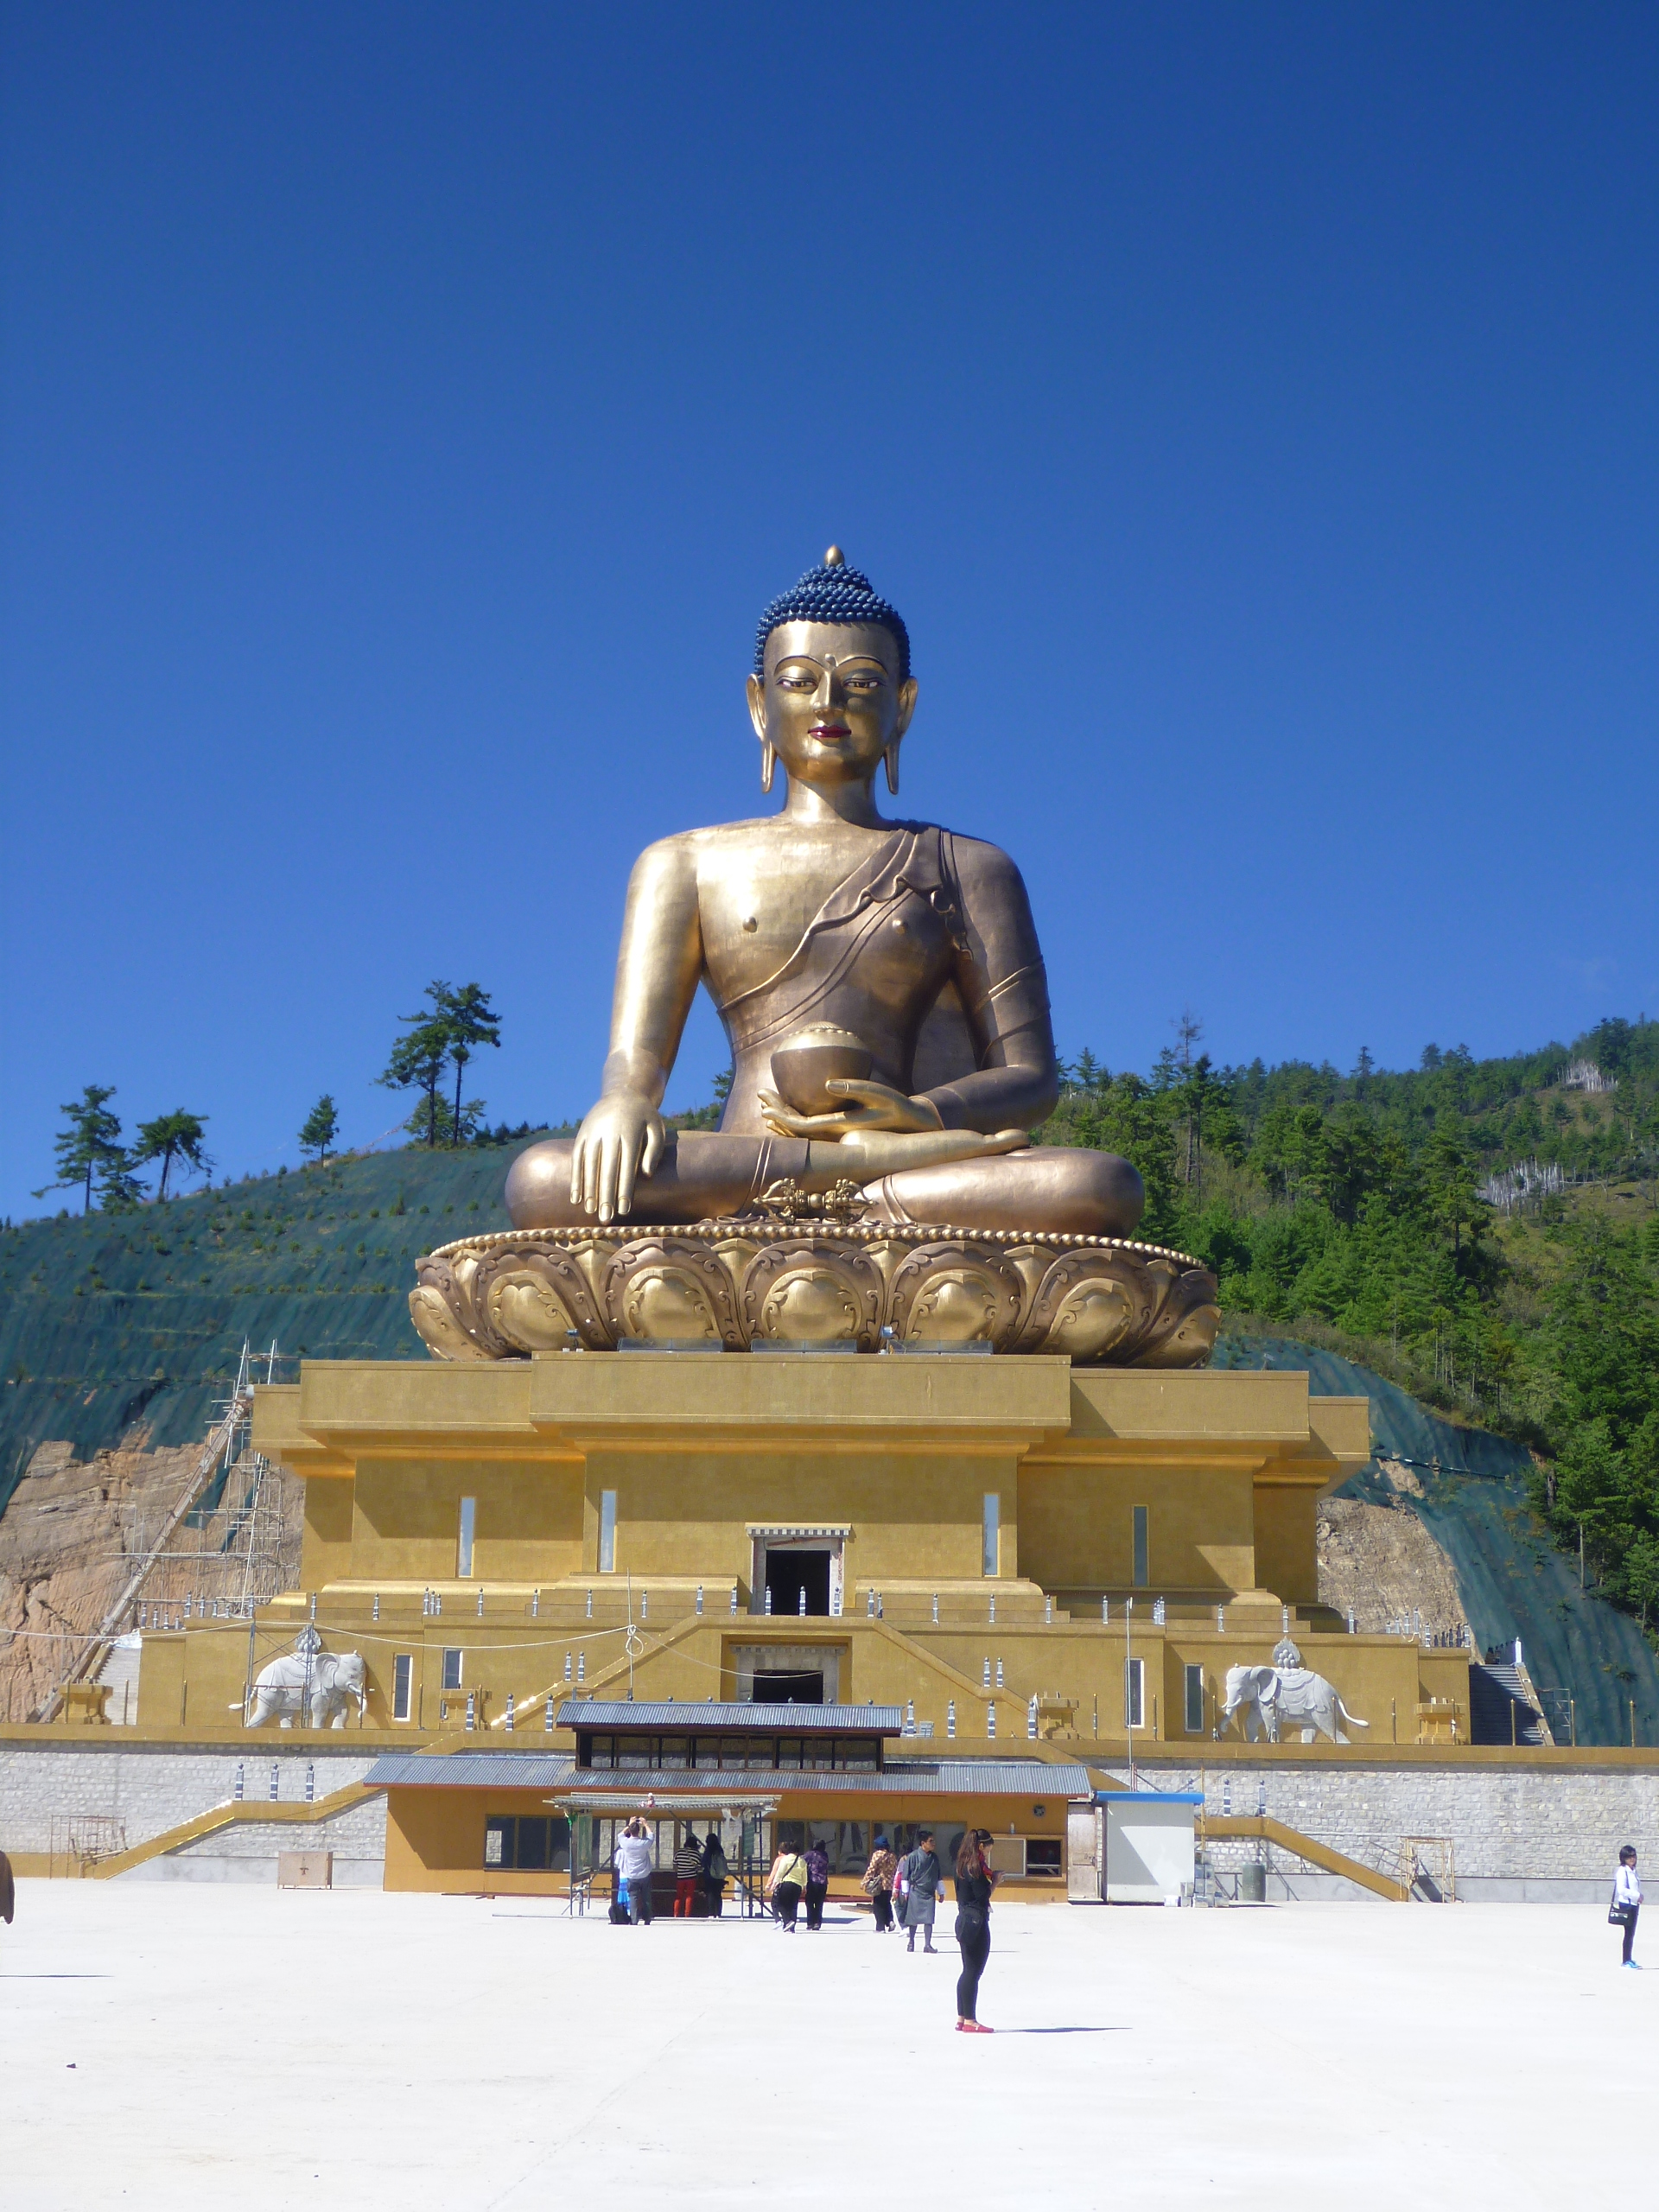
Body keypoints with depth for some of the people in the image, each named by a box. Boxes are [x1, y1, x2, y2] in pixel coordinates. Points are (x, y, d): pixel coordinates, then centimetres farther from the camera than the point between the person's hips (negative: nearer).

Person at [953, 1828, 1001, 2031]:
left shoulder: (964, 1864, 13)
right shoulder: (975, 1867, -15)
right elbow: (983, 1895, -18)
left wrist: (990, 1879, 10)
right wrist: (995, 1881, -3)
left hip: (965, 1919, 10)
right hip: (976, 1921, -10)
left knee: (968, 1972, 14)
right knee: (973, 1971, -5)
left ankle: (961, 2018, 17)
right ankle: (970, 2021, -3)